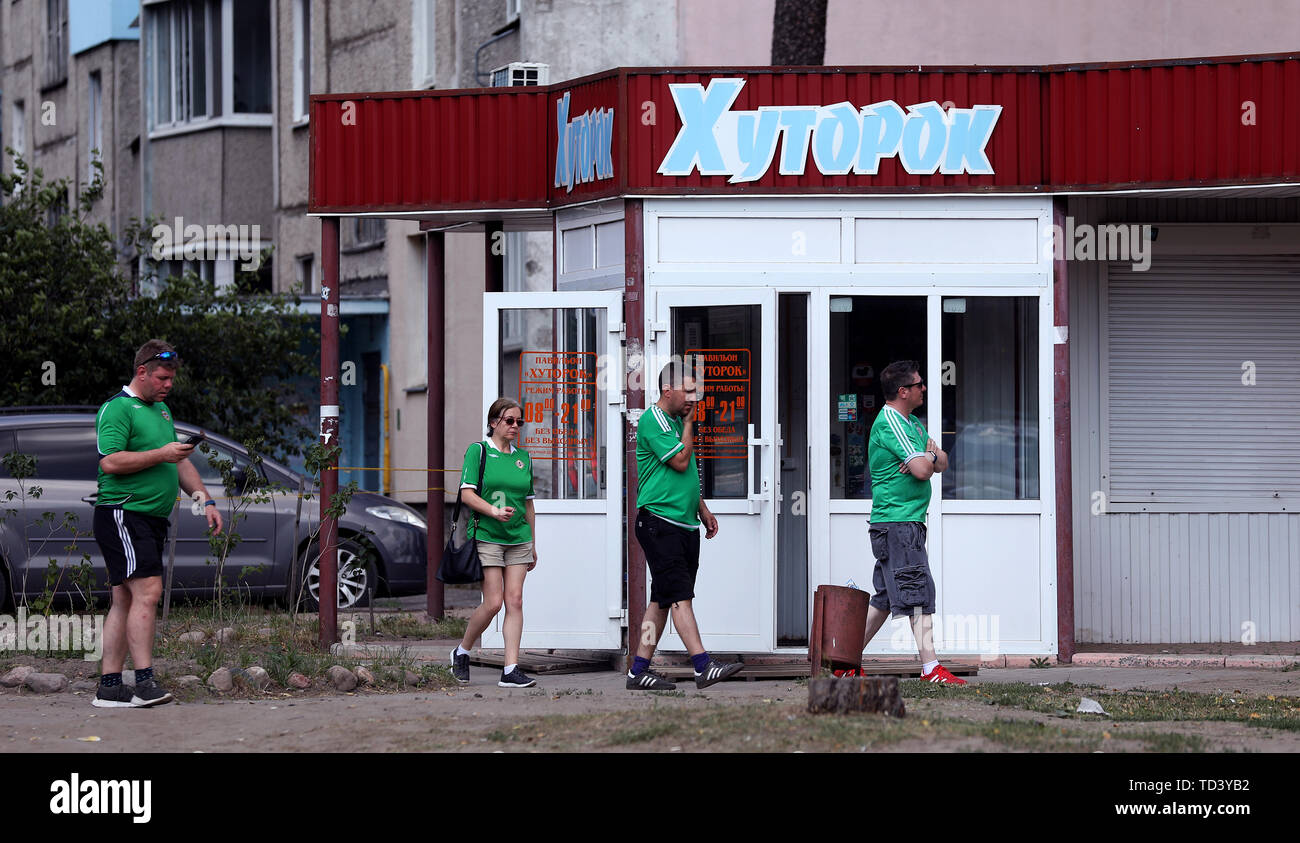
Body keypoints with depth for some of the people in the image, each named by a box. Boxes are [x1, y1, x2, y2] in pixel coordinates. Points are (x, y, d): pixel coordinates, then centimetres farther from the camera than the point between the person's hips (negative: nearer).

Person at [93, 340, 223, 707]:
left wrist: (206, 500, 19)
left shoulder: (161, 410, 22)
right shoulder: (117, 408, -8)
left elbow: (180, 462, 28)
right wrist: (160, 455, -16)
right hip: (123, 512, -9)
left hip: (152, 518, 9)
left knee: (125, 600, 6)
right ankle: (145, 682, -21)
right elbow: (110, 462, -19)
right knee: (147, 592, -17)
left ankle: (109, 686, 6)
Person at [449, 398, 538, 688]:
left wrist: (533, 544, 19)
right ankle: (462, 652, 14)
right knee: (493, 603, -9)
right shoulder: (478, 451, -2)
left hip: (518, 539, 5)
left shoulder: (523, 457, 14)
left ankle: (511, 670, -5)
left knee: (515, 601, -3)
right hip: (486, 536, -5)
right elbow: (467, 493, -9)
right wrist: (494, 511, -24)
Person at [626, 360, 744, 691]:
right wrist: (689, 422, -5)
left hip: (684, 523, 9)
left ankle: (639, 670, 11)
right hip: (658, 521, -9)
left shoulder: (676, 420, 19)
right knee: (680, 596, -14)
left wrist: (703, 509, 26)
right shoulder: (652, 421, -10)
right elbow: (680, 461, -16)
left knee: (662, 600, 8)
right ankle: (704, 666, -21)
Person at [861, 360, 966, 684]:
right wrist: (927, 457, 0)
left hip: (906, 523, 10)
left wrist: (931, 457, -8)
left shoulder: (912, 423, 19)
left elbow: (941, 461, 16)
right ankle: (930, 668, -15)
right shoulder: (890, 423, -14)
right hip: (898, 525, -10)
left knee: (886, 597, 12)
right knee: (918, 592, -12)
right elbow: (922, 470, -22)